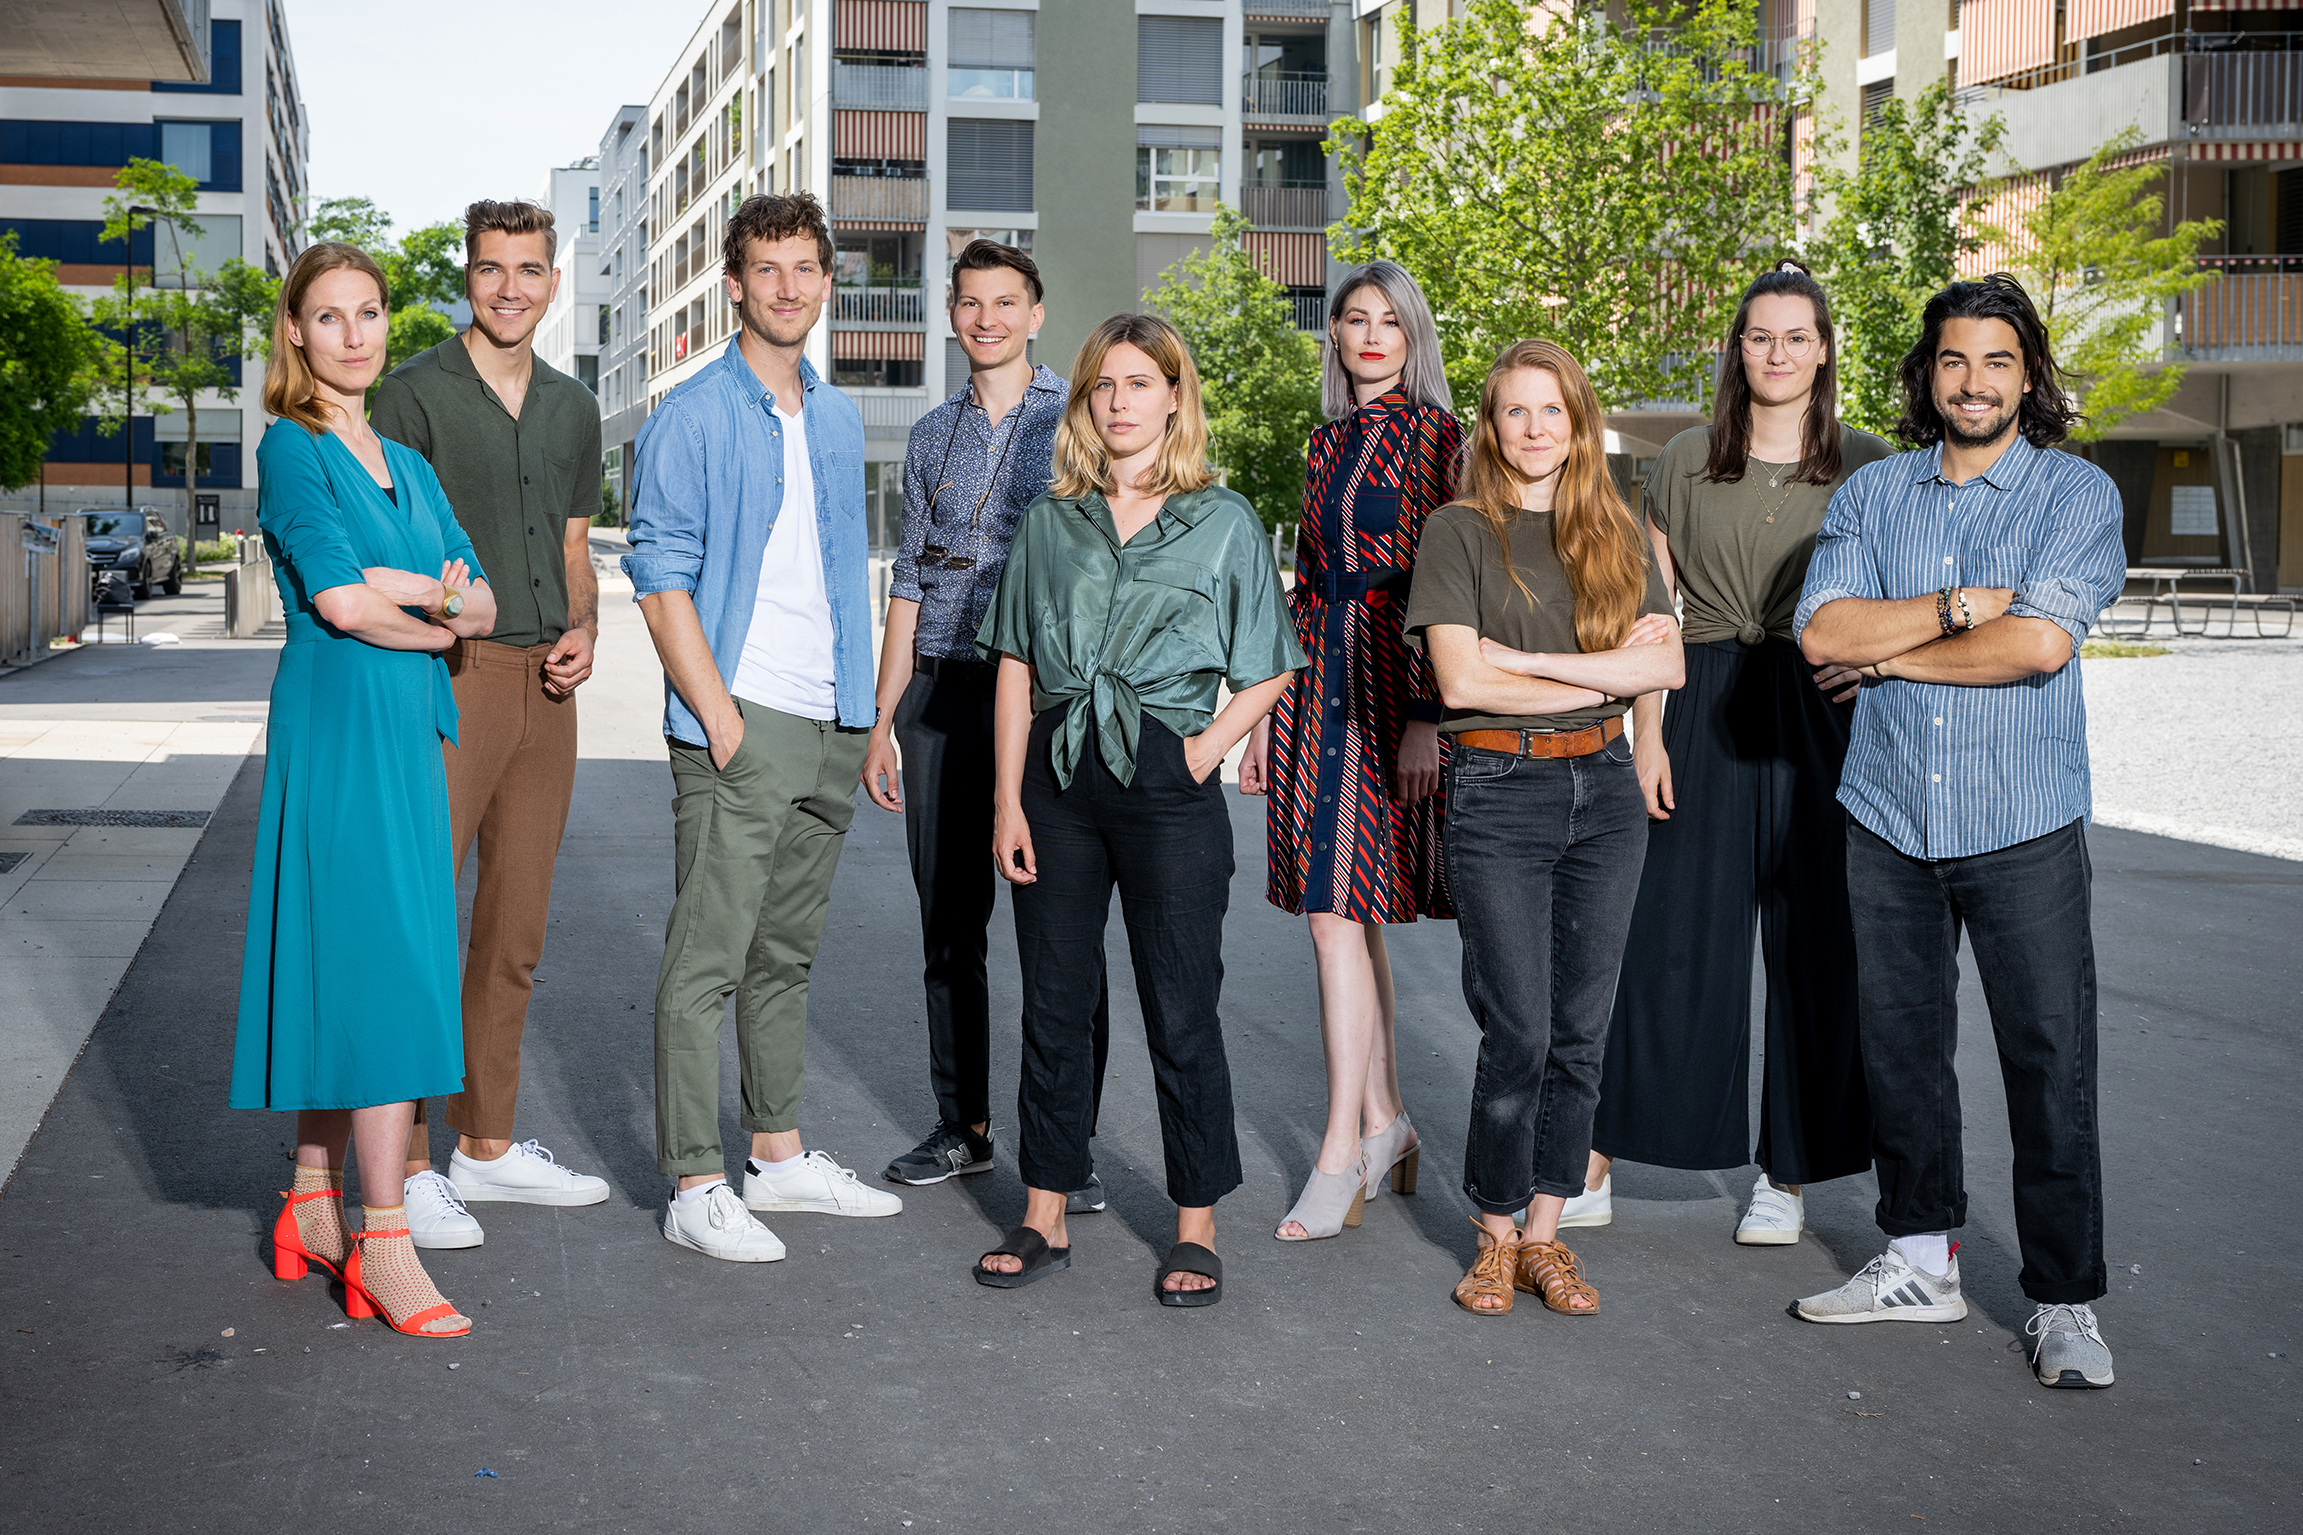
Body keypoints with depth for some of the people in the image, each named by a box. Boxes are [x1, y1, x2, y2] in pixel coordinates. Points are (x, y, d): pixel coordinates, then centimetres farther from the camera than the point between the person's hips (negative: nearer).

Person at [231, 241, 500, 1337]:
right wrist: (443, 615, -2)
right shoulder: (292, 448, -4)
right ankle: (381, 1240, -7)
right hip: (337, 725, -7)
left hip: (405, 734, 7)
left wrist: (424, 593, -11)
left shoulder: (406, 466, 19)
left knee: (344, 967, 10)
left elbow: (485, 605, 9)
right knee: (385, 967, -11)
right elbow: (340, 601, -15)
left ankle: (314, 1205, 19)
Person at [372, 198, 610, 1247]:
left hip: (544, 686, 6)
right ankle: (407, 1169, 0)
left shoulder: (573, 409, 16)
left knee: (514, 932, 11)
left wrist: (582, 628, 3)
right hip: (446, 677, -6)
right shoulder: (415, 394, -2)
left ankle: (487, 1145, 22)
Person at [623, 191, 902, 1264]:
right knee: (708, 956, -5)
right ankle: (695, 1186, 0)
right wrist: (722, 720, -16)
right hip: (739, 726, -7)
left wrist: (862, 713, 13)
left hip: (831, 729, 7)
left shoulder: (839, 419, 15)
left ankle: (779, 1155, 25)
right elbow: (662, 583, -10)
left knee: (786, 953, 15)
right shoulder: (693, 418, -6)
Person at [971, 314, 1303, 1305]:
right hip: (1058, 776, 3)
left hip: (1167, 782, -3)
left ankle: (1196, 1230, 14)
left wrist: (1206, 748, -8)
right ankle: (1045, 1221, 19)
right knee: (1053, 1001, 8)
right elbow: (1016, 666, 8)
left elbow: (1267, 673, 5)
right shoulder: (1052, 521, 9)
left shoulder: (1223, 523, 2)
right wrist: (1008, 800, 1)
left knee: (1181, 1011, 2)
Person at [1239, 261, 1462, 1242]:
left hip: (1390, 688, -7)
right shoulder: (1330, 442, 17)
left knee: (1338, 914, -11)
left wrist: (1428, 716, -17)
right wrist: (1267, 715, 14)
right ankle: (1386, 1125, 20)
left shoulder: (1435, 435, -4)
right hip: (1319, 683, 7)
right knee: (1347, 913, 9)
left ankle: (1341, 1155, -6)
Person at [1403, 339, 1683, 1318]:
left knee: (1580, 1033, 6)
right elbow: (1459, 681, -12)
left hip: (1603, 789, 4)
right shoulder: (1459, 532, 0)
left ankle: (1545, 1234, 17)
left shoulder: (1615, 537, 11)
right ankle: (1496, 1239, 11)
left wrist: (1526, 659, -11)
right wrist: (1604, 674, -7)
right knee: (1518, 1033, -5)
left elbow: (1665, 665, -2)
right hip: (1499, 794, -4)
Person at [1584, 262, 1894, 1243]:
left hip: (1819, 711, 0)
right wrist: (1646, 731, -1)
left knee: (1813, 942, 3)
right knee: (1668, 939, 0)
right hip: (1705, 709, 0)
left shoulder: (1867, 465, 5)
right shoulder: (1686, 462, 7)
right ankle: (1595, 1168, 6)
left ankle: (1786, 1173, 15)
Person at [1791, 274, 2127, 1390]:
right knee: (1900, 1046, 11)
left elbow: (2040, 642, -17)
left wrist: (1894, 653, -7)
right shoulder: (1872, 495, 8)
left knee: (2050, 1060, -1)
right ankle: (1922, 1260, 25)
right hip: (1889, 817, 4)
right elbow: (1823, 631, -5)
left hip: (2025, 826, -3)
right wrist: (1956, 608, -13)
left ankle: (2065, 1300, 9)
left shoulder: (2078, 494, -2)